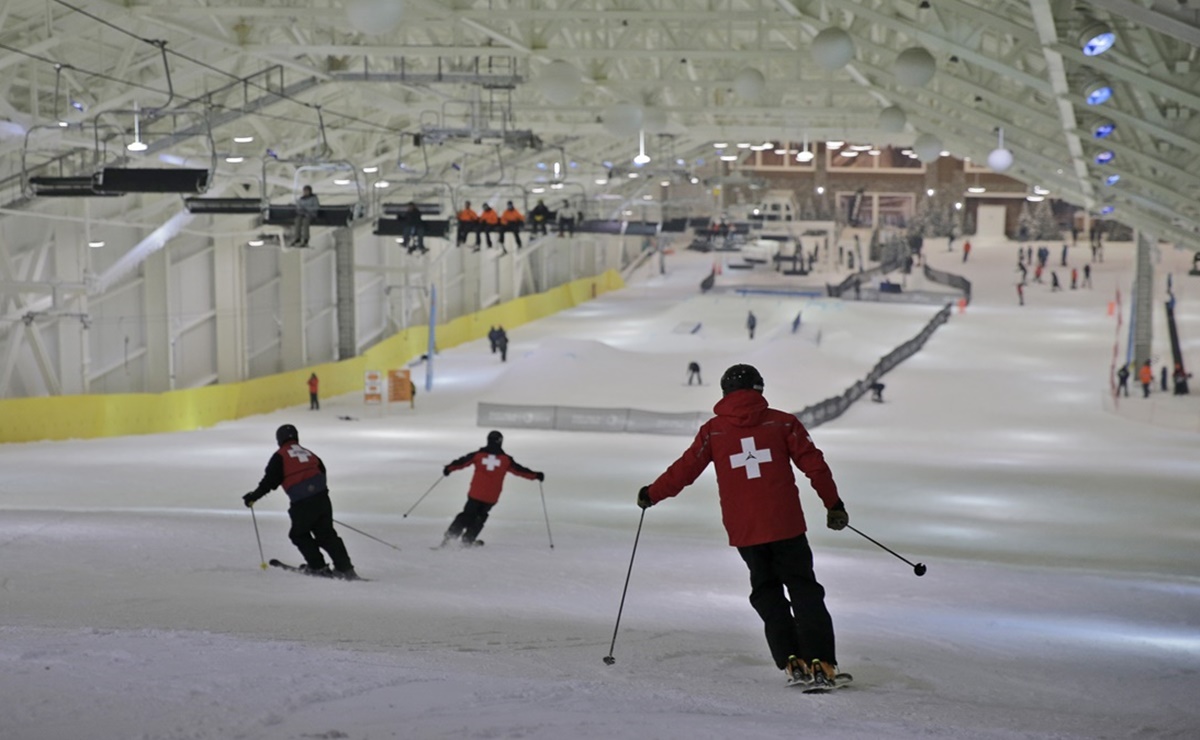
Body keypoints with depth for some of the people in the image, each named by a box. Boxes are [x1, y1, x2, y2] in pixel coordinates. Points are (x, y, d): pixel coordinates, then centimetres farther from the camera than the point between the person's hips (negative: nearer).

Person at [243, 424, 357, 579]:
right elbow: (322, 472, 24)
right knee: (326, 534, 11)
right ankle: (345, 568, 2)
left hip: (302, 503, -5)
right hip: (322, 498, 5)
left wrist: (253, 496, 9)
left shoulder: (280, 456, 3)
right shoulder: (309, 453, 21)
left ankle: (318, 566, 12)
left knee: (299, 534, 16)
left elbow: (270, 481, -2)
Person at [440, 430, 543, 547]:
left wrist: (448, 468, 18)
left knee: (467, 515, 12)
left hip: (475, 493, 0)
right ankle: (468, 539, 14)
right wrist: (535, 476, 14)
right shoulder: (506, 459, 0)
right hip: (491, 497, 0)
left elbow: (462, 461, 4)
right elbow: (519, 469, 4)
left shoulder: (478, 454, 0)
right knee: (480, 516, 19)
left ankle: (450, 535, 1)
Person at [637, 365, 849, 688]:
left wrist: (652, 494, 19)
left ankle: (793, 663, 5)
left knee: (767, 594, 16)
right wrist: (834, 504, 10)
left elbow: (685, 469, 5)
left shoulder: (713, 430, 4)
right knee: (804, 590, 7)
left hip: (743, 530, 1)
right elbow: (814, 464, 1)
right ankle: (821, 664, -5)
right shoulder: (782, 422, 4)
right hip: (786, 524, -1)